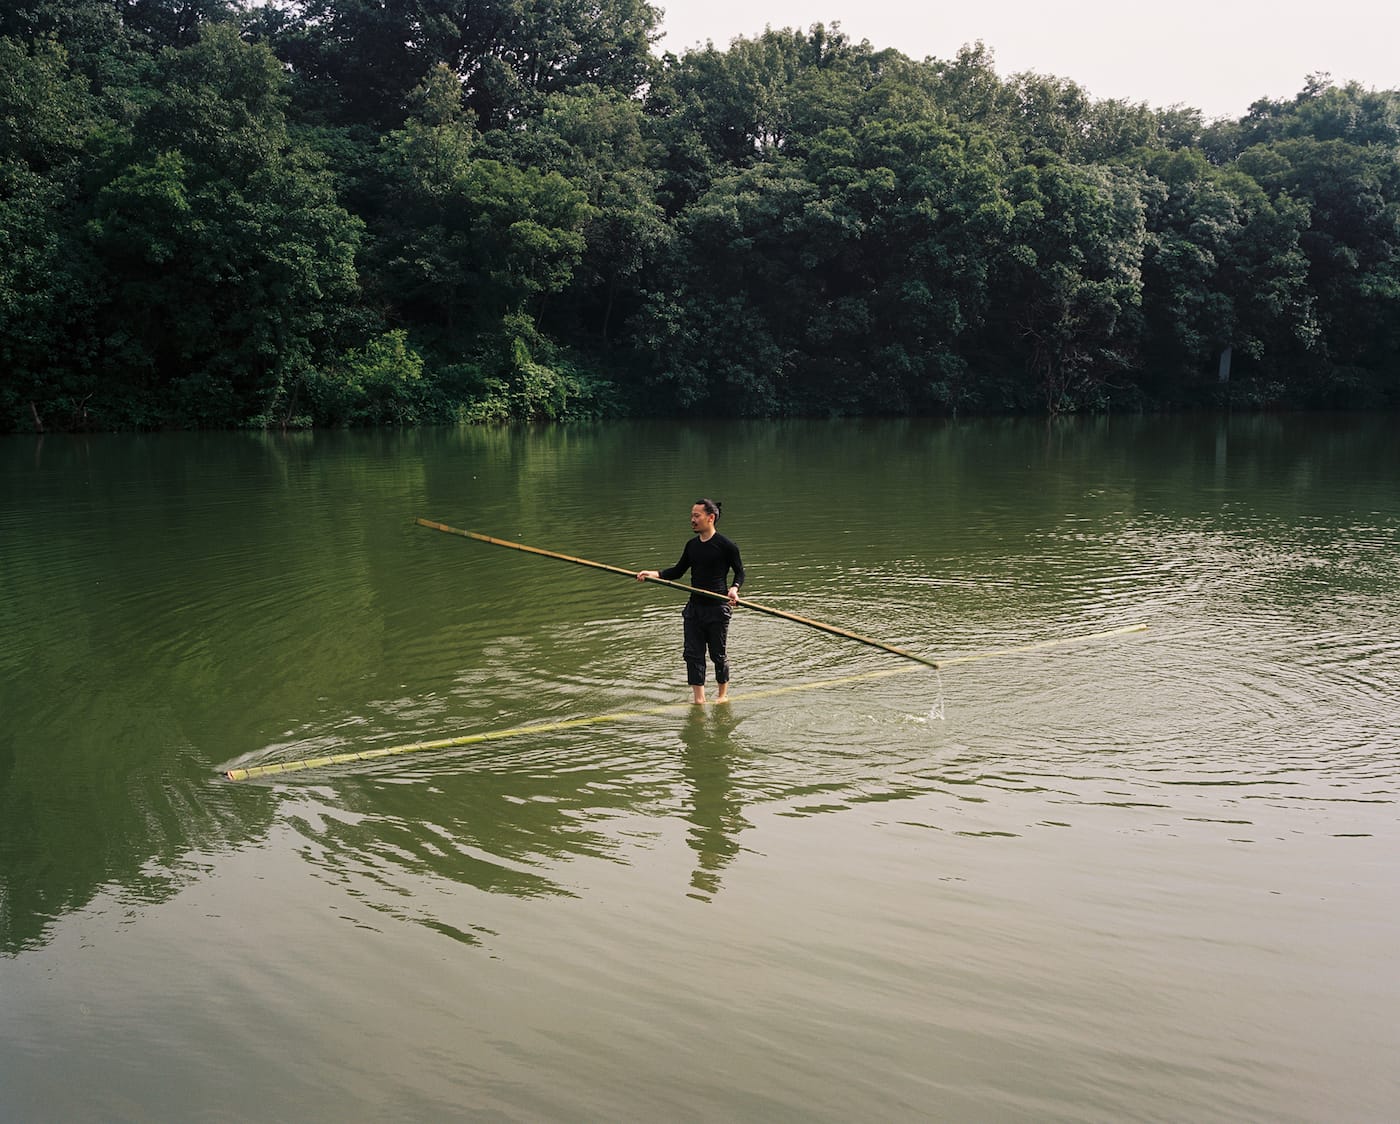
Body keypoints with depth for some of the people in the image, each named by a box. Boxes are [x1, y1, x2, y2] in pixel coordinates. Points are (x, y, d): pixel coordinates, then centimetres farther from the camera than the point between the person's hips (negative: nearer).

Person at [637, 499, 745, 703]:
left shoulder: (726, 545, -8)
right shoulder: (691, 546, 9)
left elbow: (740, 572, 1)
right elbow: (678, 571, 17)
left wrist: (734, 588, -18)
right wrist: (654, 574, 3)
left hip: (717, 609, -6)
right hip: (694, 608, 6)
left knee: (718, 655, 5)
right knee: (693, 654, 2)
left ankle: (723, 694, 24)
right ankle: (698, 698, 7)